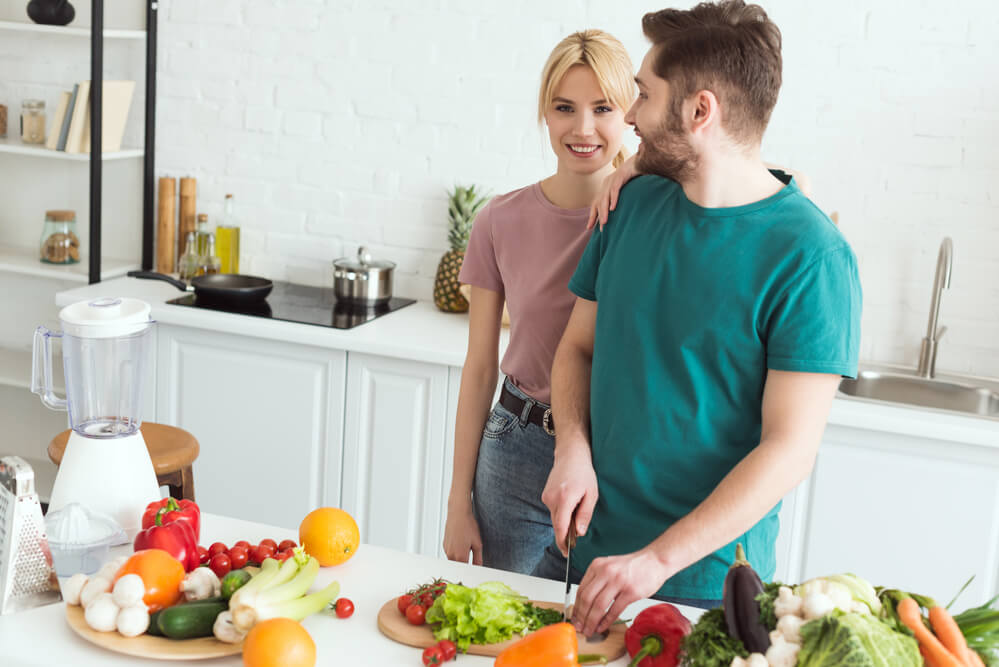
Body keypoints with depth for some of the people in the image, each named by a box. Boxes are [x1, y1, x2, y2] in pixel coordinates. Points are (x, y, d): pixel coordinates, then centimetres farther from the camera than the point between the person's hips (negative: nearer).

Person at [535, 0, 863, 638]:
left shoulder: (810, 256, -17)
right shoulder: (636, 201, 2)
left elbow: (790, 447, -18)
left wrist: (658, 560, -24)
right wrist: (573, 448, -11)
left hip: (707, 581, -5)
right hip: (583, 546, 6)